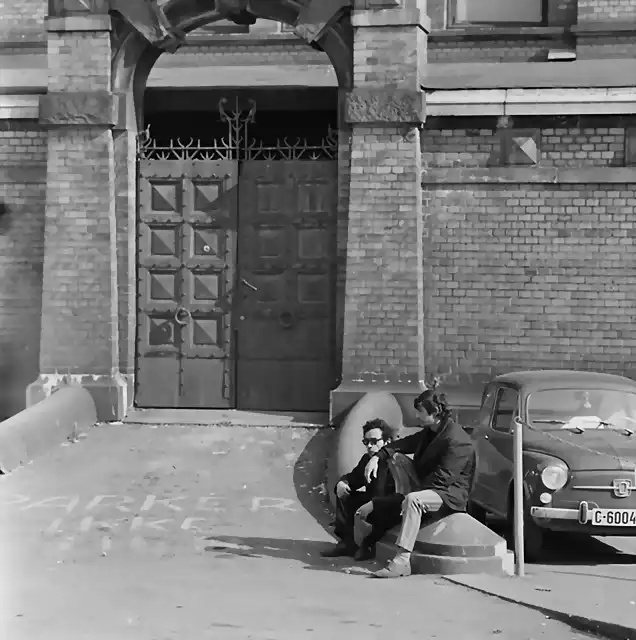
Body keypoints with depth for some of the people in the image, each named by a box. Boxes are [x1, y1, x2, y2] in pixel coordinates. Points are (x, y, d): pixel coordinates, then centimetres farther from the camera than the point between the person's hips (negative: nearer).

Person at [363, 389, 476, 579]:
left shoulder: (457, 440, -19)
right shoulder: (429, 433, 13)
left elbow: (443, 478, -24)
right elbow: (402, 444, 14)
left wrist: (414, 491, -21)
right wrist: (377, 456, -2)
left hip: (452, 494, -10)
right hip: (427, 488, 10)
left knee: (412, 501, -34)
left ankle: (402, 561, -40)